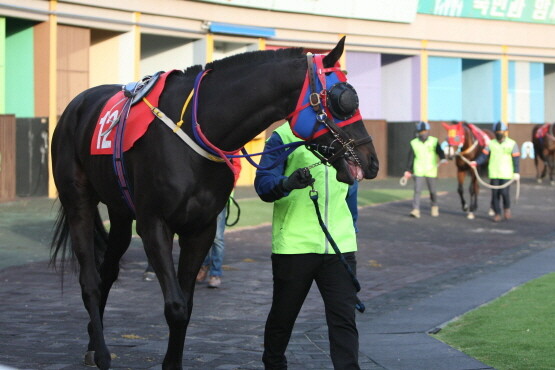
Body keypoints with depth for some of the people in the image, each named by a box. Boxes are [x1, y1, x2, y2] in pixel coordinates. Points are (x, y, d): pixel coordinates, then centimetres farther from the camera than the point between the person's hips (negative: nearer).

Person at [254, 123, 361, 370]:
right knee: (283, 314, 13)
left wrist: (352, 227, 25)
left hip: (339, 246, 3)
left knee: (344, 318, -7)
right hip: (293, 245, -3)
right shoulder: (285, 136, -4)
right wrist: (287, 183, -32)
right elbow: (263, 183, -12)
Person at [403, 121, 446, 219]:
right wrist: (408, 170, 3)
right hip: (418, 172, 0)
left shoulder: (434, 141, 0)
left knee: (432, 191, 9)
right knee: (417, 190, -11)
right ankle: (416, 210, -14)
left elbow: (440, 152, -13)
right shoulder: (414, 143, 4)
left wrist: (443, 159, -34)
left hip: (431, 172, 0)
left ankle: (434, 207, 33)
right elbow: (411, 157, 6)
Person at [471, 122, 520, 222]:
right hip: (494, 174, 3)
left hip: (506, 174, -3)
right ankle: (497, 213, 15)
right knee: (495, 193, 3)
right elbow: (484, 155, 4)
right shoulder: (491, 144, 8)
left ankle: (507, 208, 17)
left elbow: (516, 159, -2)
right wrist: (476, 162, -14)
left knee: (504, 192, -11)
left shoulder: (512, 144, 1)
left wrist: (516, 172, -11)